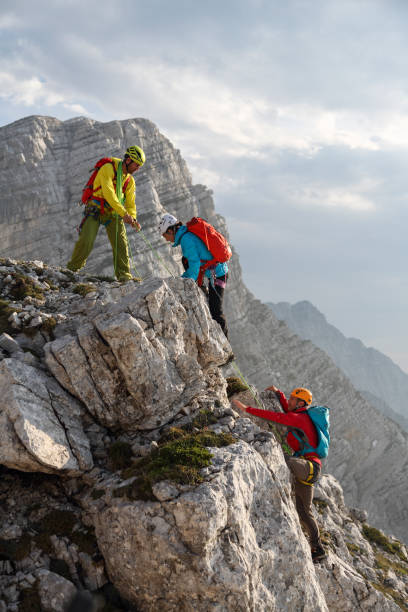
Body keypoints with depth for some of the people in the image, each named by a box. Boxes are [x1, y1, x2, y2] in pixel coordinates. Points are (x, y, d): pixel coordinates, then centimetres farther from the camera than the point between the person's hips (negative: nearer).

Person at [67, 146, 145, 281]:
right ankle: (72, 268, 4)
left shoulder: (130, 180, 8)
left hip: (113, 213, 6)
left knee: (120, 242, -9)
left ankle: (124, 275, -3)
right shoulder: (108, 168, -14)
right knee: (86, 240, -15)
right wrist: (124, 213, -32)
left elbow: (130, 203, 8)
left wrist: (132, 218, -14)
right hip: (95, 209, -5)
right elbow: (108, 193, -26)